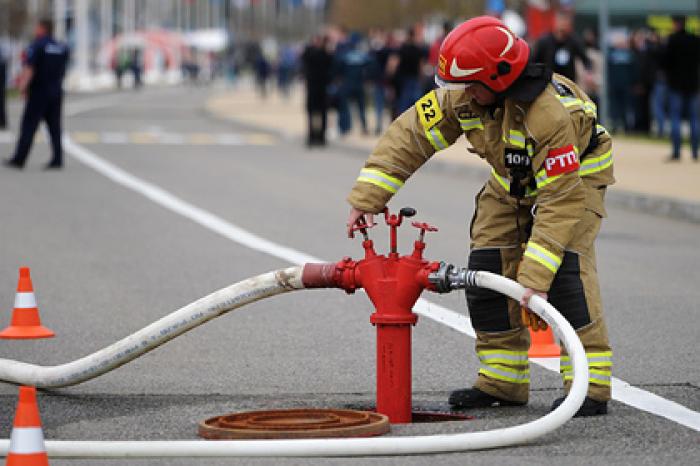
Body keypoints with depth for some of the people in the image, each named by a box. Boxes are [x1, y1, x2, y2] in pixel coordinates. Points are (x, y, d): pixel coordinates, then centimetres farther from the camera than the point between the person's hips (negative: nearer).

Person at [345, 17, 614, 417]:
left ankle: (590, 387, -20)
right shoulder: (462, 97, -22)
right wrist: (367, 199, -21)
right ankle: (503, 381, 7)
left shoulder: (552, 114, -41)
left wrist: (535, 279, -44)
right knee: (487, 270, -3)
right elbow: (411, 135, -14)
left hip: (574, 177, -7)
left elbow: (560, 203, -41)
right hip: (512, 182, 7)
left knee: (565, 269, -24)